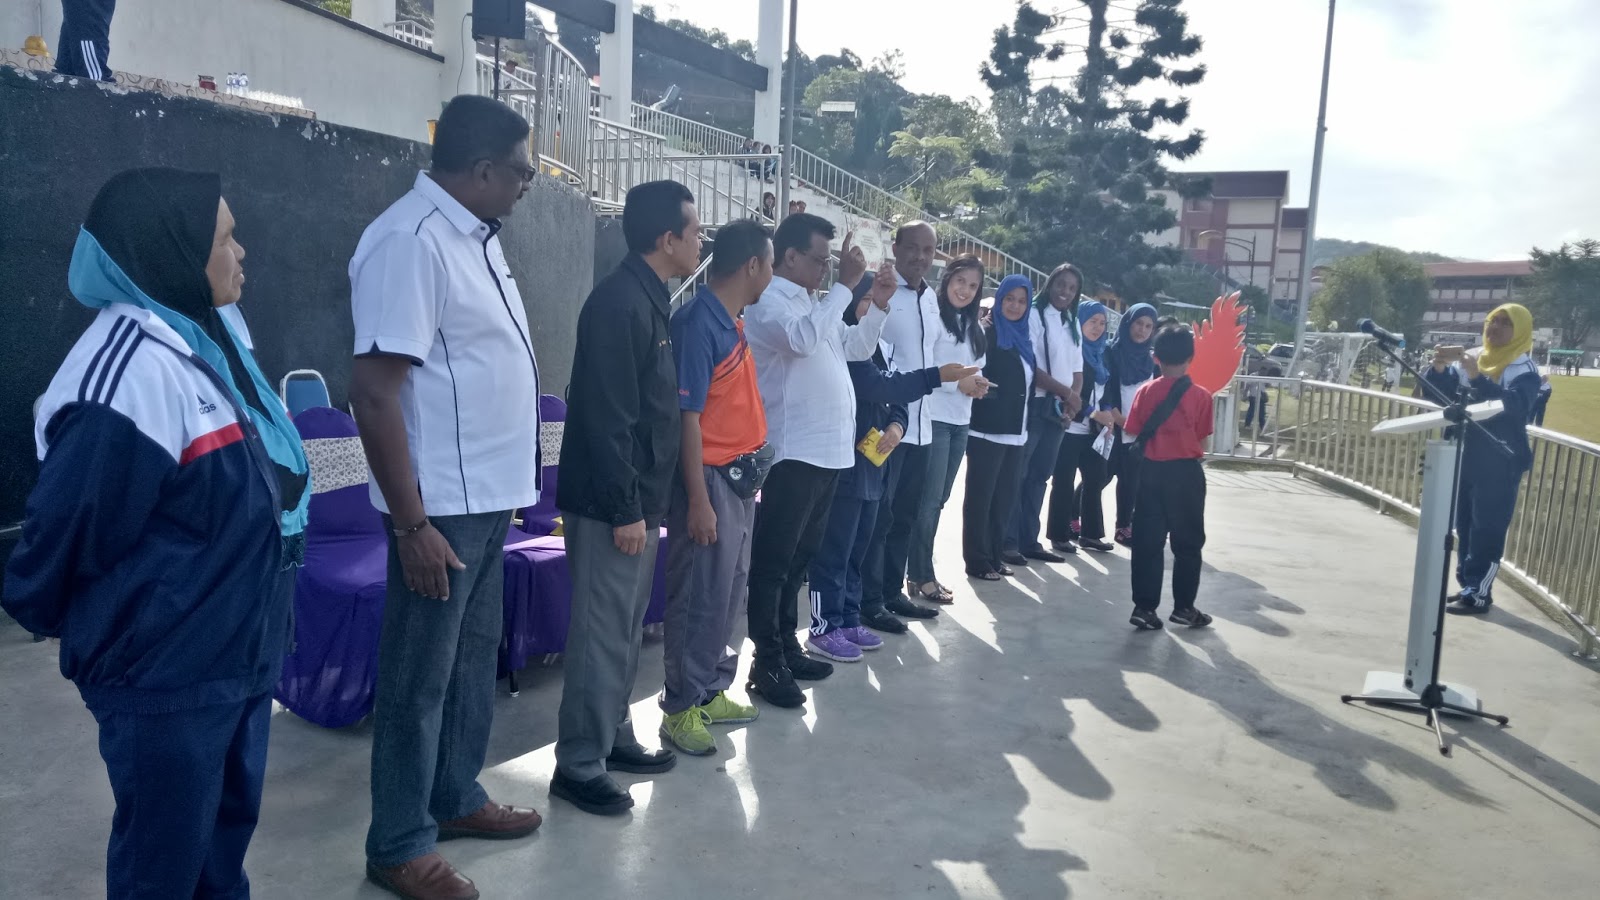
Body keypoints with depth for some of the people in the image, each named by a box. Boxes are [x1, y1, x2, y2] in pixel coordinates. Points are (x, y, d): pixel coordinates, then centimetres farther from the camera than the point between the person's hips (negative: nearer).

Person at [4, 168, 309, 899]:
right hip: (167, 674, -8)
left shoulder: (208, 344, 6)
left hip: (238, 655, 8)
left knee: (227, 830, 23)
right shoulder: (131, 372, -25)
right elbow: (69, 531, -18)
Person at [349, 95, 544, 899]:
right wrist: (412, 524, -21)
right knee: (420, 678, 5)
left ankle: (456, 799, 37)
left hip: (486, 496, 9)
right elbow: (373, 392, -22)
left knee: (474, 659, 19)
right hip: (442, 506, -9)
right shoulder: (411, 241, -18)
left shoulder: (474, 236, 11)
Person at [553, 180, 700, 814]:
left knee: (626, 627, 17)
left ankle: (613, 736, 30)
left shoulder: (649, 299, 13)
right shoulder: (619, 302, -17)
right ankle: (578, 765, 9)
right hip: (610, 502, -10)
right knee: (602, 632, -2)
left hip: (640, 497, 10)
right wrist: (625, 509, -21)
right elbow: (607, 416, -22)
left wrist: (646, 502, 15)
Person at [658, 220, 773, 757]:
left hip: (740, 477, 10)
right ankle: (681, 709, 12)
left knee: (731, 593, 16)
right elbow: (687, 416, -21)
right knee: (700, 598, -1)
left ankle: (712, 693, 29)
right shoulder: (698, 324, -17)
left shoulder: (733, 322, 11)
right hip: (711, 479, -9)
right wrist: (698, 500, -22)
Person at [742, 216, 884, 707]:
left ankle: (788, 648, 27)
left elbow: (856, 348, 24)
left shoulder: (813, 302, 18)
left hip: (827, 451, 9)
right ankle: (767, 664, 2)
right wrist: (846, 284, -21)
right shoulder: (767, 302, -8)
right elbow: (802, 339, -28)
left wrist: (878, 304, 10)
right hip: (792, 454, -9)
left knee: (799, 558, 16)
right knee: (774, 561, -3)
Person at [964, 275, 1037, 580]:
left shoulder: (1024, 337, 15)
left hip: (1015, 431, 8)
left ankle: (994, 555, 19)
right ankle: (976, 560, 4)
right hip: (988, 429, -7)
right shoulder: (987, 333, -7)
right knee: (981, 495, -2)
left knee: (1006, 495, 10)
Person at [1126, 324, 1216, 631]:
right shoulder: (1201, 396, -8)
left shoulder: (1145, 391, -3)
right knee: (1188, 543, 12)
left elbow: (1135, 436, 0)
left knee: (1147, 542, 7)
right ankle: (1183, 607, 18)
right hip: (1186, 472, -2)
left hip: (1152, 470, 2)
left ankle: (1144, 607, 7)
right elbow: (1201, 442, -4)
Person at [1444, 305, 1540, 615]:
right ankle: (1466, 586, 20)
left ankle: (1479, 594, -1)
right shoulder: (1474, 359, 11)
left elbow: (1515, 405, -27)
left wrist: (1478, 379, -35)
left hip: (1500, 463, -6)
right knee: (1465, 525, 11)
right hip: (1466, 456, 7)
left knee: (1488, 528, -6)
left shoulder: (1524, 369, -8)